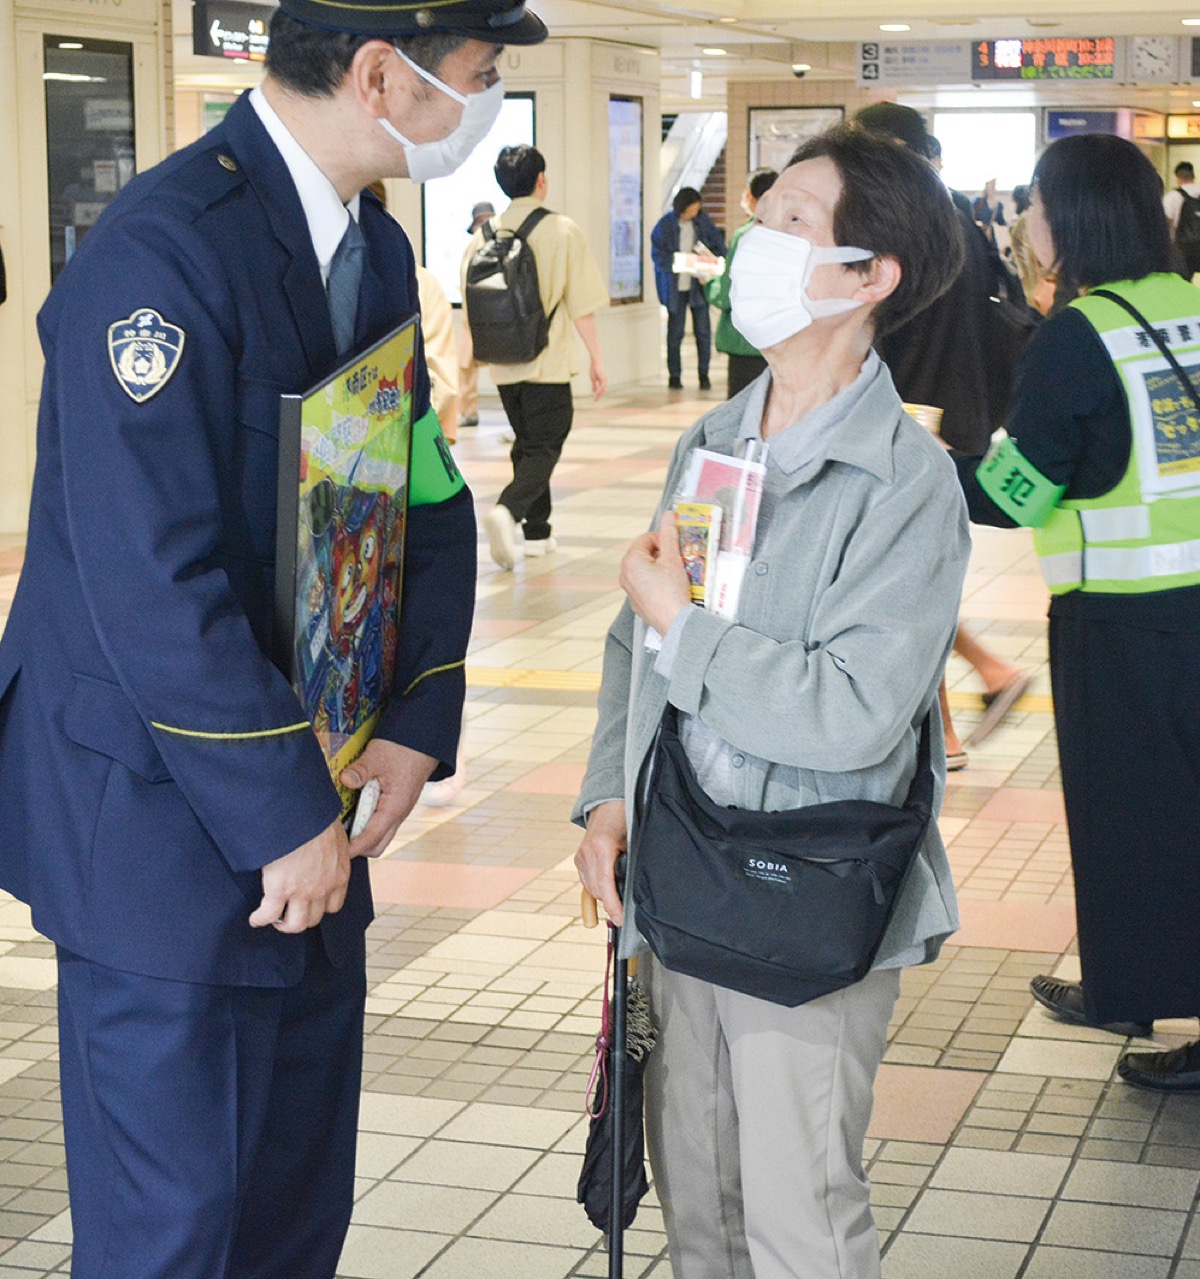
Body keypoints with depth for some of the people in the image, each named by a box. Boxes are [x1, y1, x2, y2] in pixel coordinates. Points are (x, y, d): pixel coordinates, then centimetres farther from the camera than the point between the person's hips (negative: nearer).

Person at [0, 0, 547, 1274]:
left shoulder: (374, 249, 7)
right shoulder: (163, 250, -22)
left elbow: (429, 498, 12)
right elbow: (152, 580, -26)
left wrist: (417, 721, 0)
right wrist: (285, 814, -21)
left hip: (300, 802, 9)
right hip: (159, 816, -8)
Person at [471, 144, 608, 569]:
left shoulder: (485, 234, 2)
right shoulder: (562, 230, -8)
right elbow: (581, 305, -9)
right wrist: (597, 357, -1)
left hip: (503, 362, 5)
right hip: (548, 359, -4)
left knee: (527, 443, 19)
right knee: (544, 447, 0)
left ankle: (537, 532, 23)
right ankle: (508, 510, -24)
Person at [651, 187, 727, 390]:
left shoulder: (703, 221, 3)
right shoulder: (665, 224, -5)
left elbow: (719, 245, 8)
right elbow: (657, 254, -7)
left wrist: (713, 259, -12)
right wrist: (677, 262, -23)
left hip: (699, 283, 2)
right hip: (675, 284, -2)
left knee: (703, 330, -1)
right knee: (675, 331, 4)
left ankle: (704, 374, 10)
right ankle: (674, 375, 14)